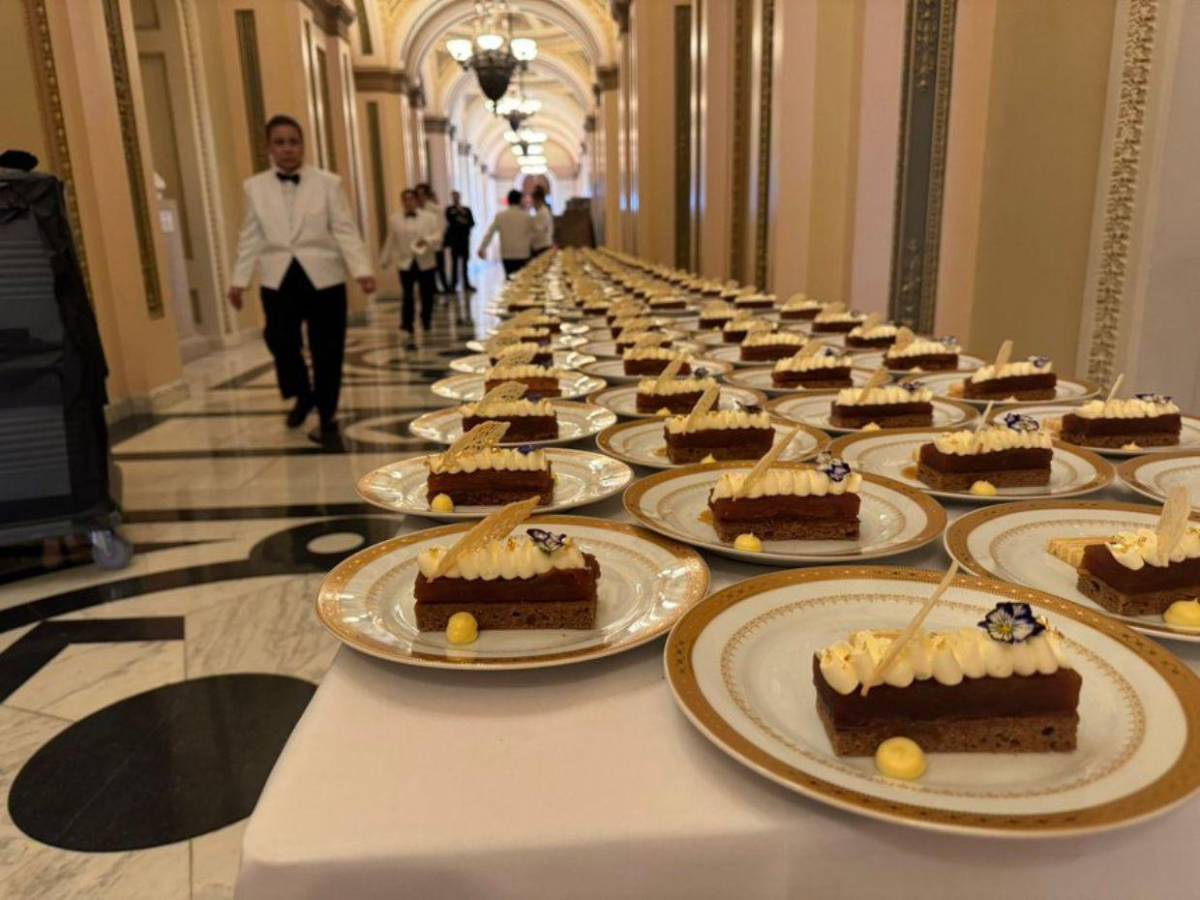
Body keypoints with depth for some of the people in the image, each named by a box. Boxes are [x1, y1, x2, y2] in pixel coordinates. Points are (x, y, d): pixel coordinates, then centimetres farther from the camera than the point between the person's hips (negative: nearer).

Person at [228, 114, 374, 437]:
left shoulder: (328, 182, 3)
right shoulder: (255, 186, 8)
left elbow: (345, 230, -3)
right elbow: (251, 237, 10)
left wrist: (362, 270, -15)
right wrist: (239, 279, 5)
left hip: (323, 277, -1)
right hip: (278, 280, 2)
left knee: (327, 349, 4)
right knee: (280, 341, -5)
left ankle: (327, 412, 22)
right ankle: (303, 395, 24)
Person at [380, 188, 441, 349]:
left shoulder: (429, 217, 1)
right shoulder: (394, 219, 4)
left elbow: (438, 236, -6)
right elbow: (390, 241, 9)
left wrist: (427, 240, -26)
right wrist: (385, 260, 12)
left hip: (426, 263, 1)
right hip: (405, 263, -1)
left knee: (427, 296, 9)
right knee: (407, 297, -7)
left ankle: (426, 324, 29)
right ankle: (409, 333, -8)